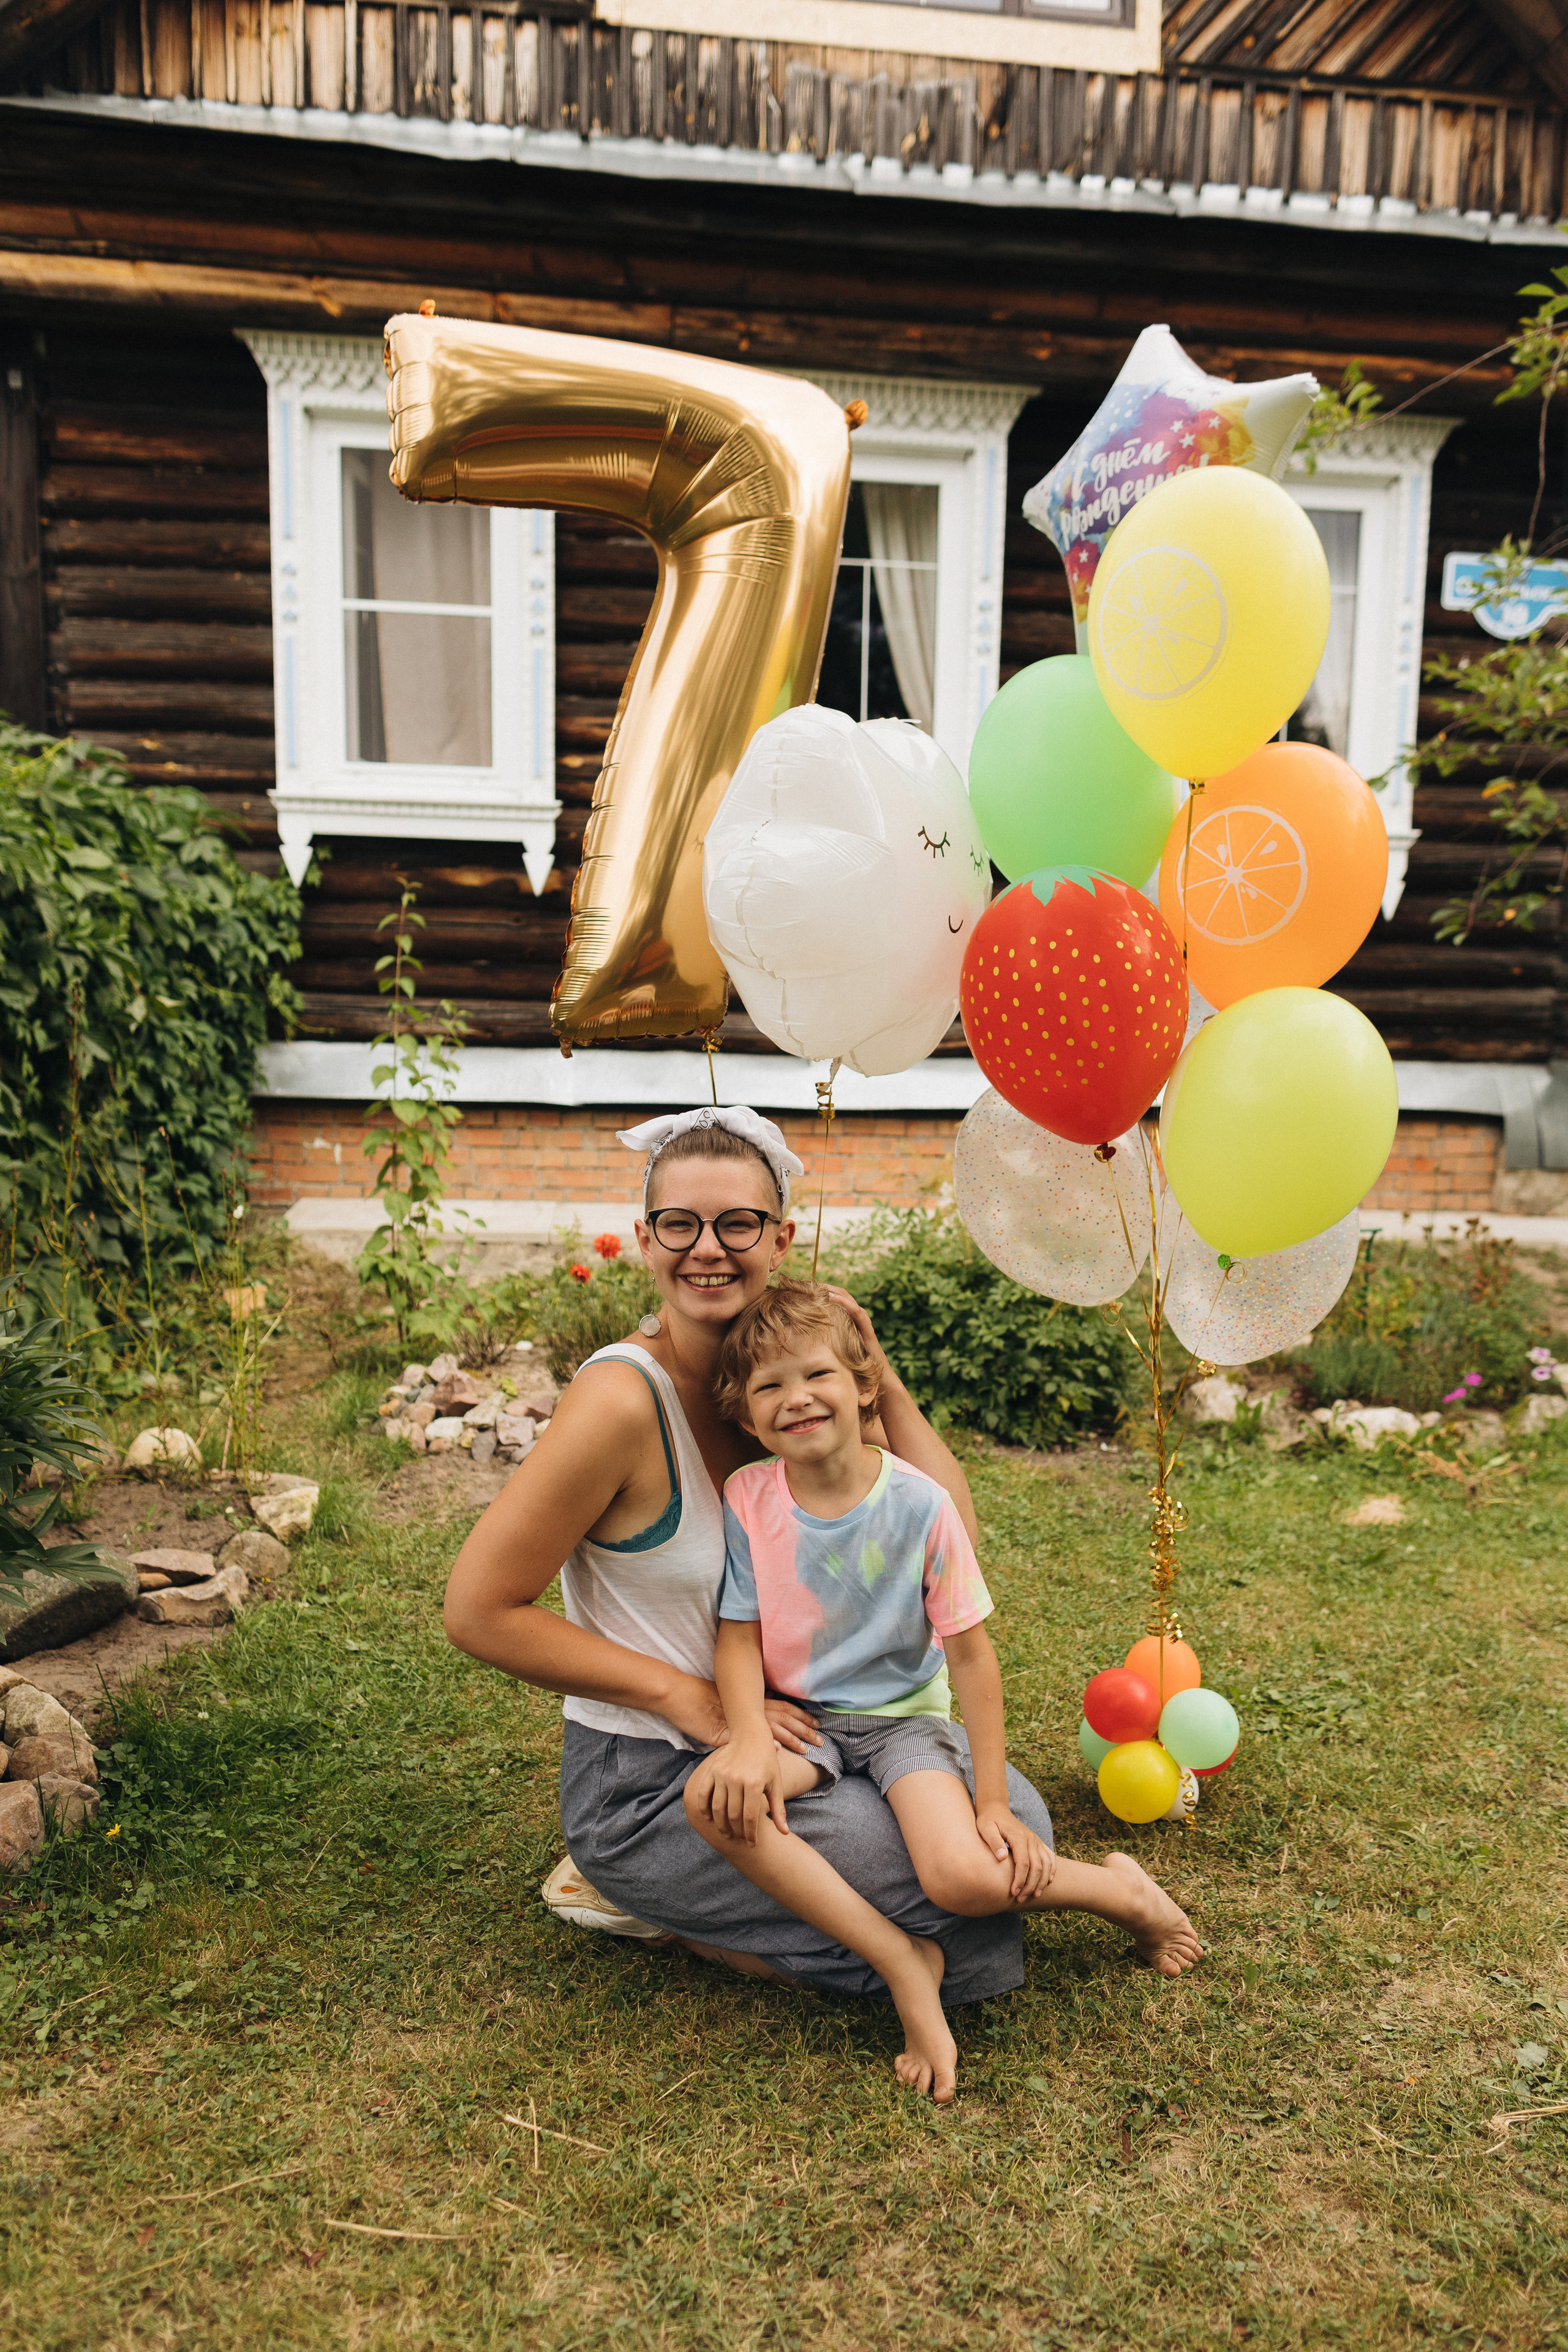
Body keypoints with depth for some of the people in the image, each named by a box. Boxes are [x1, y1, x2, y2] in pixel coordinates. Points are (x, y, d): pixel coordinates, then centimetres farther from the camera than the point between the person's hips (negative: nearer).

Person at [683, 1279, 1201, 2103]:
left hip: (905, 1717, -2)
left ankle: (1122, 1891, 5)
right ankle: (903, 1962, -16)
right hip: (803, 1718, 3)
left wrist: (994, 1805, -10)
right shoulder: (747, 1498, -8)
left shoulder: (918, 1505, -15)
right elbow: (739, 1637, -5)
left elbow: (970, 1655, -9)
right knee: (712, 1798, -30)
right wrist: (751, 1740, -25)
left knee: (967, 1877, -29)